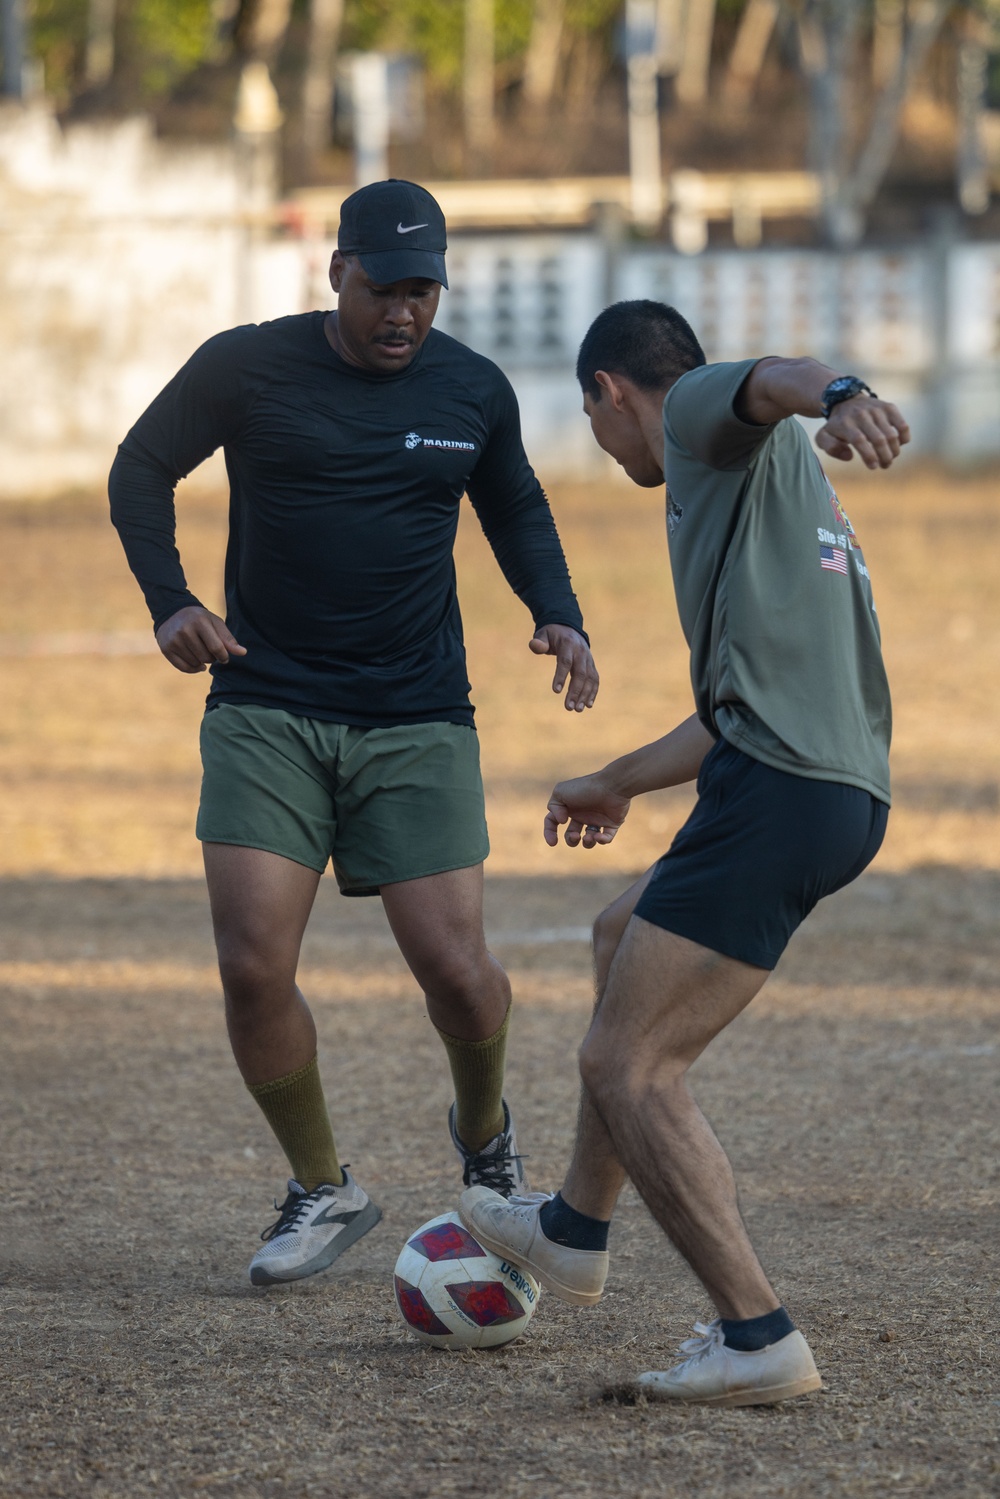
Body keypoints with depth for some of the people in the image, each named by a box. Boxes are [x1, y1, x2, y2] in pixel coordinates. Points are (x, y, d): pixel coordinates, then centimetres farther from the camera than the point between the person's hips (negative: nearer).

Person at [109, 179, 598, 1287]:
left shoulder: (473, 392, 2)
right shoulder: (246, 368, -4)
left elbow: (516, 511, 20)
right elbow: (141, 471, 9)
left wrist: (557, 615, 4)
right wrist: (170, 603, -4)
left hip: (418, 722, 1)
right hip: (267, 715, -1)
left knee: (454, 968, -9)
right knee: (253, 968, -12)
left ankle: (484, 1132, 25)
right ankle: (323, 1192, 10)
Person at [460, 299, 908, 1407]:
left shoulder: (706, 412, 4)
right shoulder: (795, 500, 31)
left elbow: (772, 383, -23)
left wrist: (837, 395, -48)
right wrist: (620, 783, 55)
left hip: (773, 791, -10)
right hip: (847, 796, 10)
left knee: (628, 1066, -7)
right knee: (625, 940, 32)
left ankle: (756, 1337, -12)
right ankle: (575, 1232, 39)